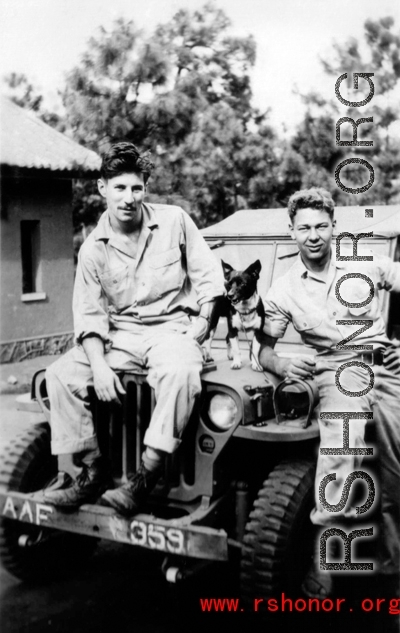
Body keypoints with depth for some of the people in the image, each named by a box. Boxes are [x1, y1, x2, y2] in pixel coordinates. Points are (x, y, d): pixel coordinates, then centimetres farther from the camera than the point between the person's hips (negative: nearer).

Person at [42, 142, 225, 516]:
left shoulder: (174, 221, 0)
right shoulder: (93, 248, 3)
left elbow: (208, 274, 6)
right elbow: (89, 314, 0)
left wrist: (202, 319, -7)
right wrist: (99, 365, -15)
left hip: (172, 329, -3)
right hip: (119, 335, 3)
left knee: (179, 373, -37)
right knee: (60, 375, -17)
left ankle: (145, 478, -29)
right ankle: (93, 472, -7)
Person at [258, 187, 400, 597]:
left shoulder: (366, 264, 7)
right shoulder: (283, 291, 6)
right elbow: (263, 347, 7)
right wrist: (282, 366, -16)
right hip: (335, 372, -2)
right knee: (340, 453, -27)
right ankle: (324, 565, -21)